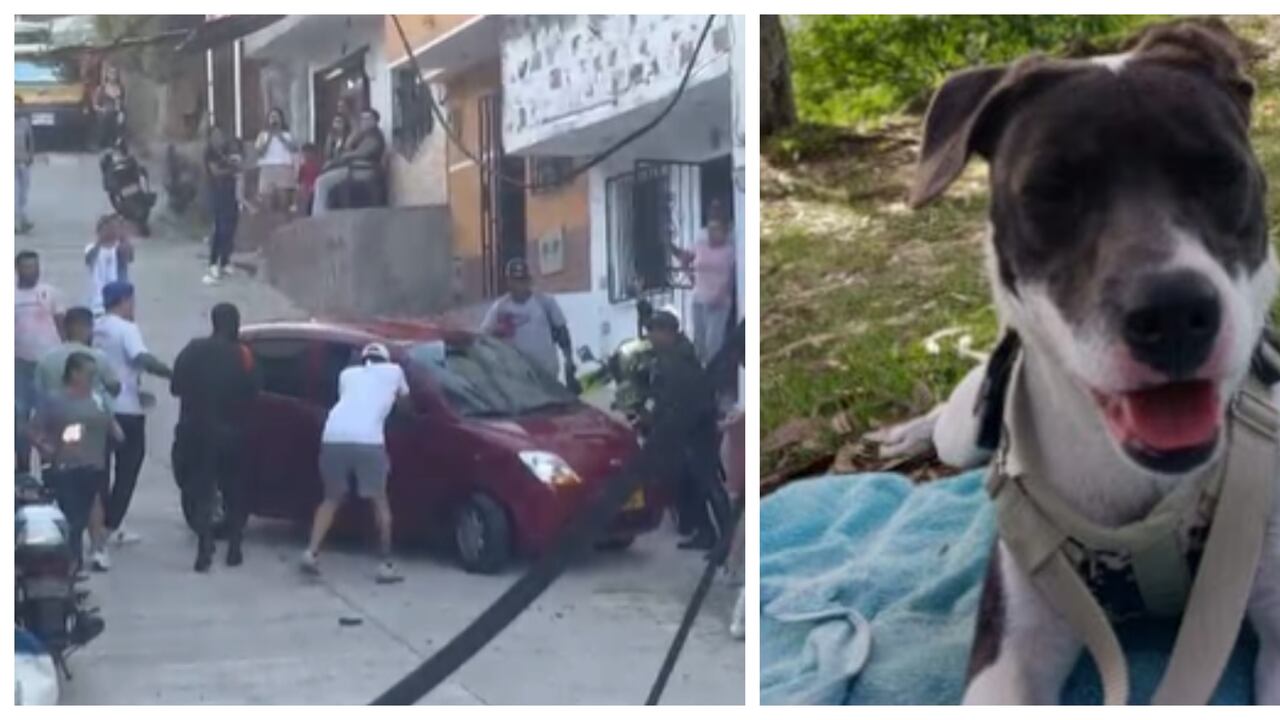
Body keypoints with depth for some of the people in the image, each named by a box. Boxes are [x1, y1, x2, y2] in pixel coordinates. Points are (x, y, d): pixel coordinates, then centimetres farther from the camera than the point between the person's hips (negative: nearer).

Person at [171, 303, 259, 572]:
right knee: (234, 491, 14)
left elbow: (175, 387, 2)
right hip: (229, 432, -1)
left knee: (201, 492, 3)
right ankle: (234, 548, 14)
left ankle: (205, 551, -10)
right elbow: (249, 393, -8)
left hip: (195, 431, 1)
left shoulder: (192, 350, -1)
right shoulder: (241, 355, -8)